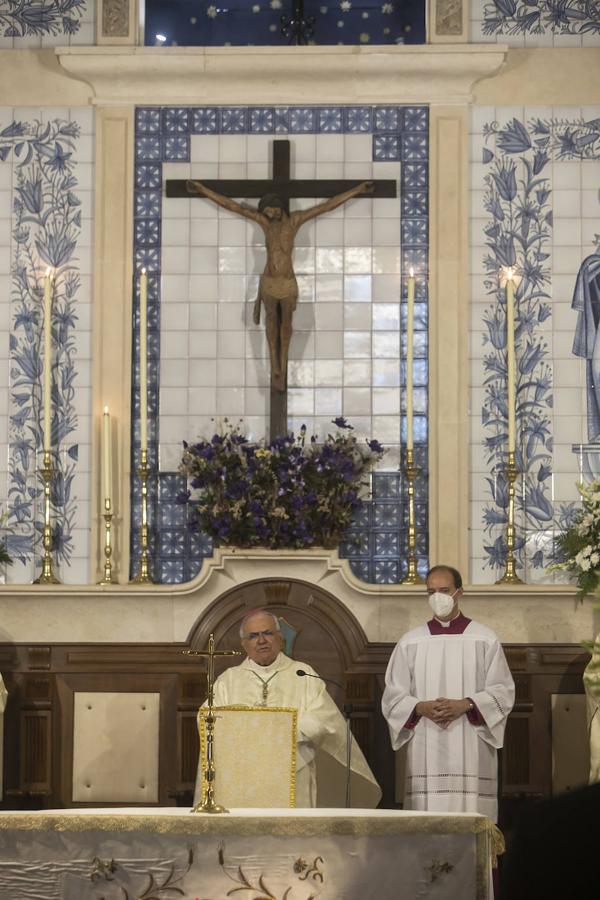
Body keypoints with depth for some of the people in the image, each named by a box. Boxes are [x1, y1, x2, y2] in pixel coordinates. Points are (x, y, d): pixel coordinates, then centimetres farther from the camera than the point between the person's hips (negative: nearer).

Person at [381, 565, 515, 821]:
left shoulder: (485, 639, 7)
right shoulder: (410, 643, 11)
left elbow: (503, 691, 3)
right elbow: (393, 697, 10)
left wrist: (466, 705, -12)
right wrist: (421, 707, -10)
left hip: (471, 751, -1)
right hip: (425, 752, 1)